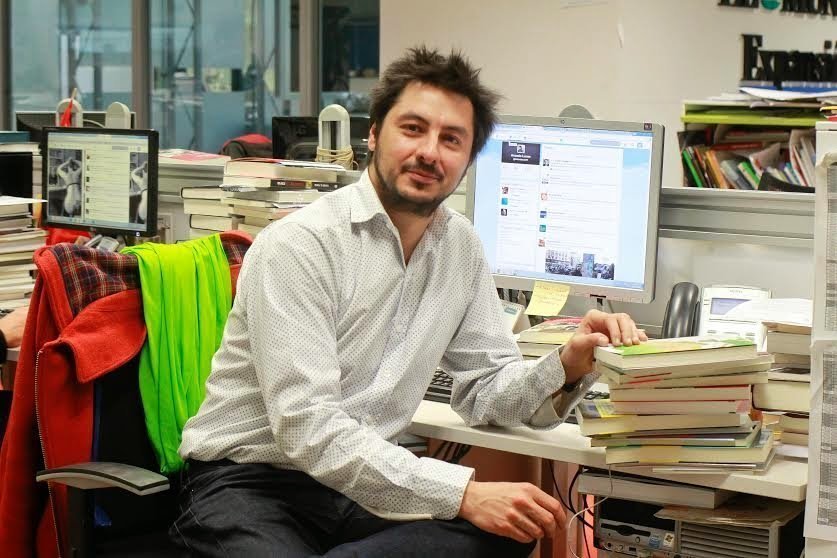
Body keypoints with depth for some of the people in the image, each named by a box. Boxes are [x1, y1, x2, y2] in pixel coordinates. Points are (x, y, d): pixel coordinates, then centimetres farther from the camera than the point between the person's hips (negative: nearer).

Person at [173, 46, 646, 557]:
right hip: (250, 482, -7)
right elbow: (308, 429, -24)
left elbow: (486, 388, 9)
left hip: (365, 484, 8)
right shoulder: (299, 245, -16)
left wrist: (567, 369, -13)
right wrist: (463, 492, -30)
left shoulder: (460, 246, 7)